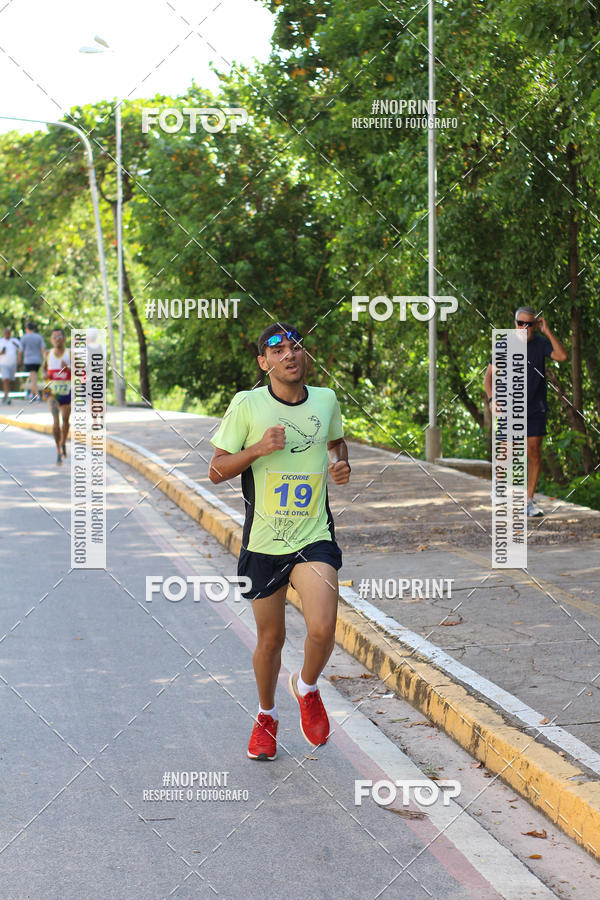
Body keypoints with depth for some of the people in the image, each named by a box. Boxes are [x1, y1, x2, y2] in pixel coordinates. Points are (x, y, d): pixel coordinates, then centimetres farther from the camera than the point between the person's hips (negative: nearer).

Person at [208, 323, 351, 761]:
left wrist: (341, 463, 3)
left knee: (323, 630, -18)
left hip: (314, 537, 1)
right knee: (271, 638, 11)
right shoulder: (247, 404, -7)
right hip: (264, 543, -1)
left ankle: (306, 688, 16)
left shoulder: (326, 400, 3)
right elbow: (216, 470, -4)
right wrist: (259, 449, -19)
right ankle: (266, 716, 38)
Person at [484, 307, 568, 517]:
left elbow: (562, 356, -18)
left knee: (534, 452, -3)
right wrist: (492, 399, -13)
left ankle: (529, 500, 5)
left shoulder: (541, 344, 0)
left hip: (535, 409, 1)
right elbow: (488, 376, 3)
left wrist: (547, 331, -17)